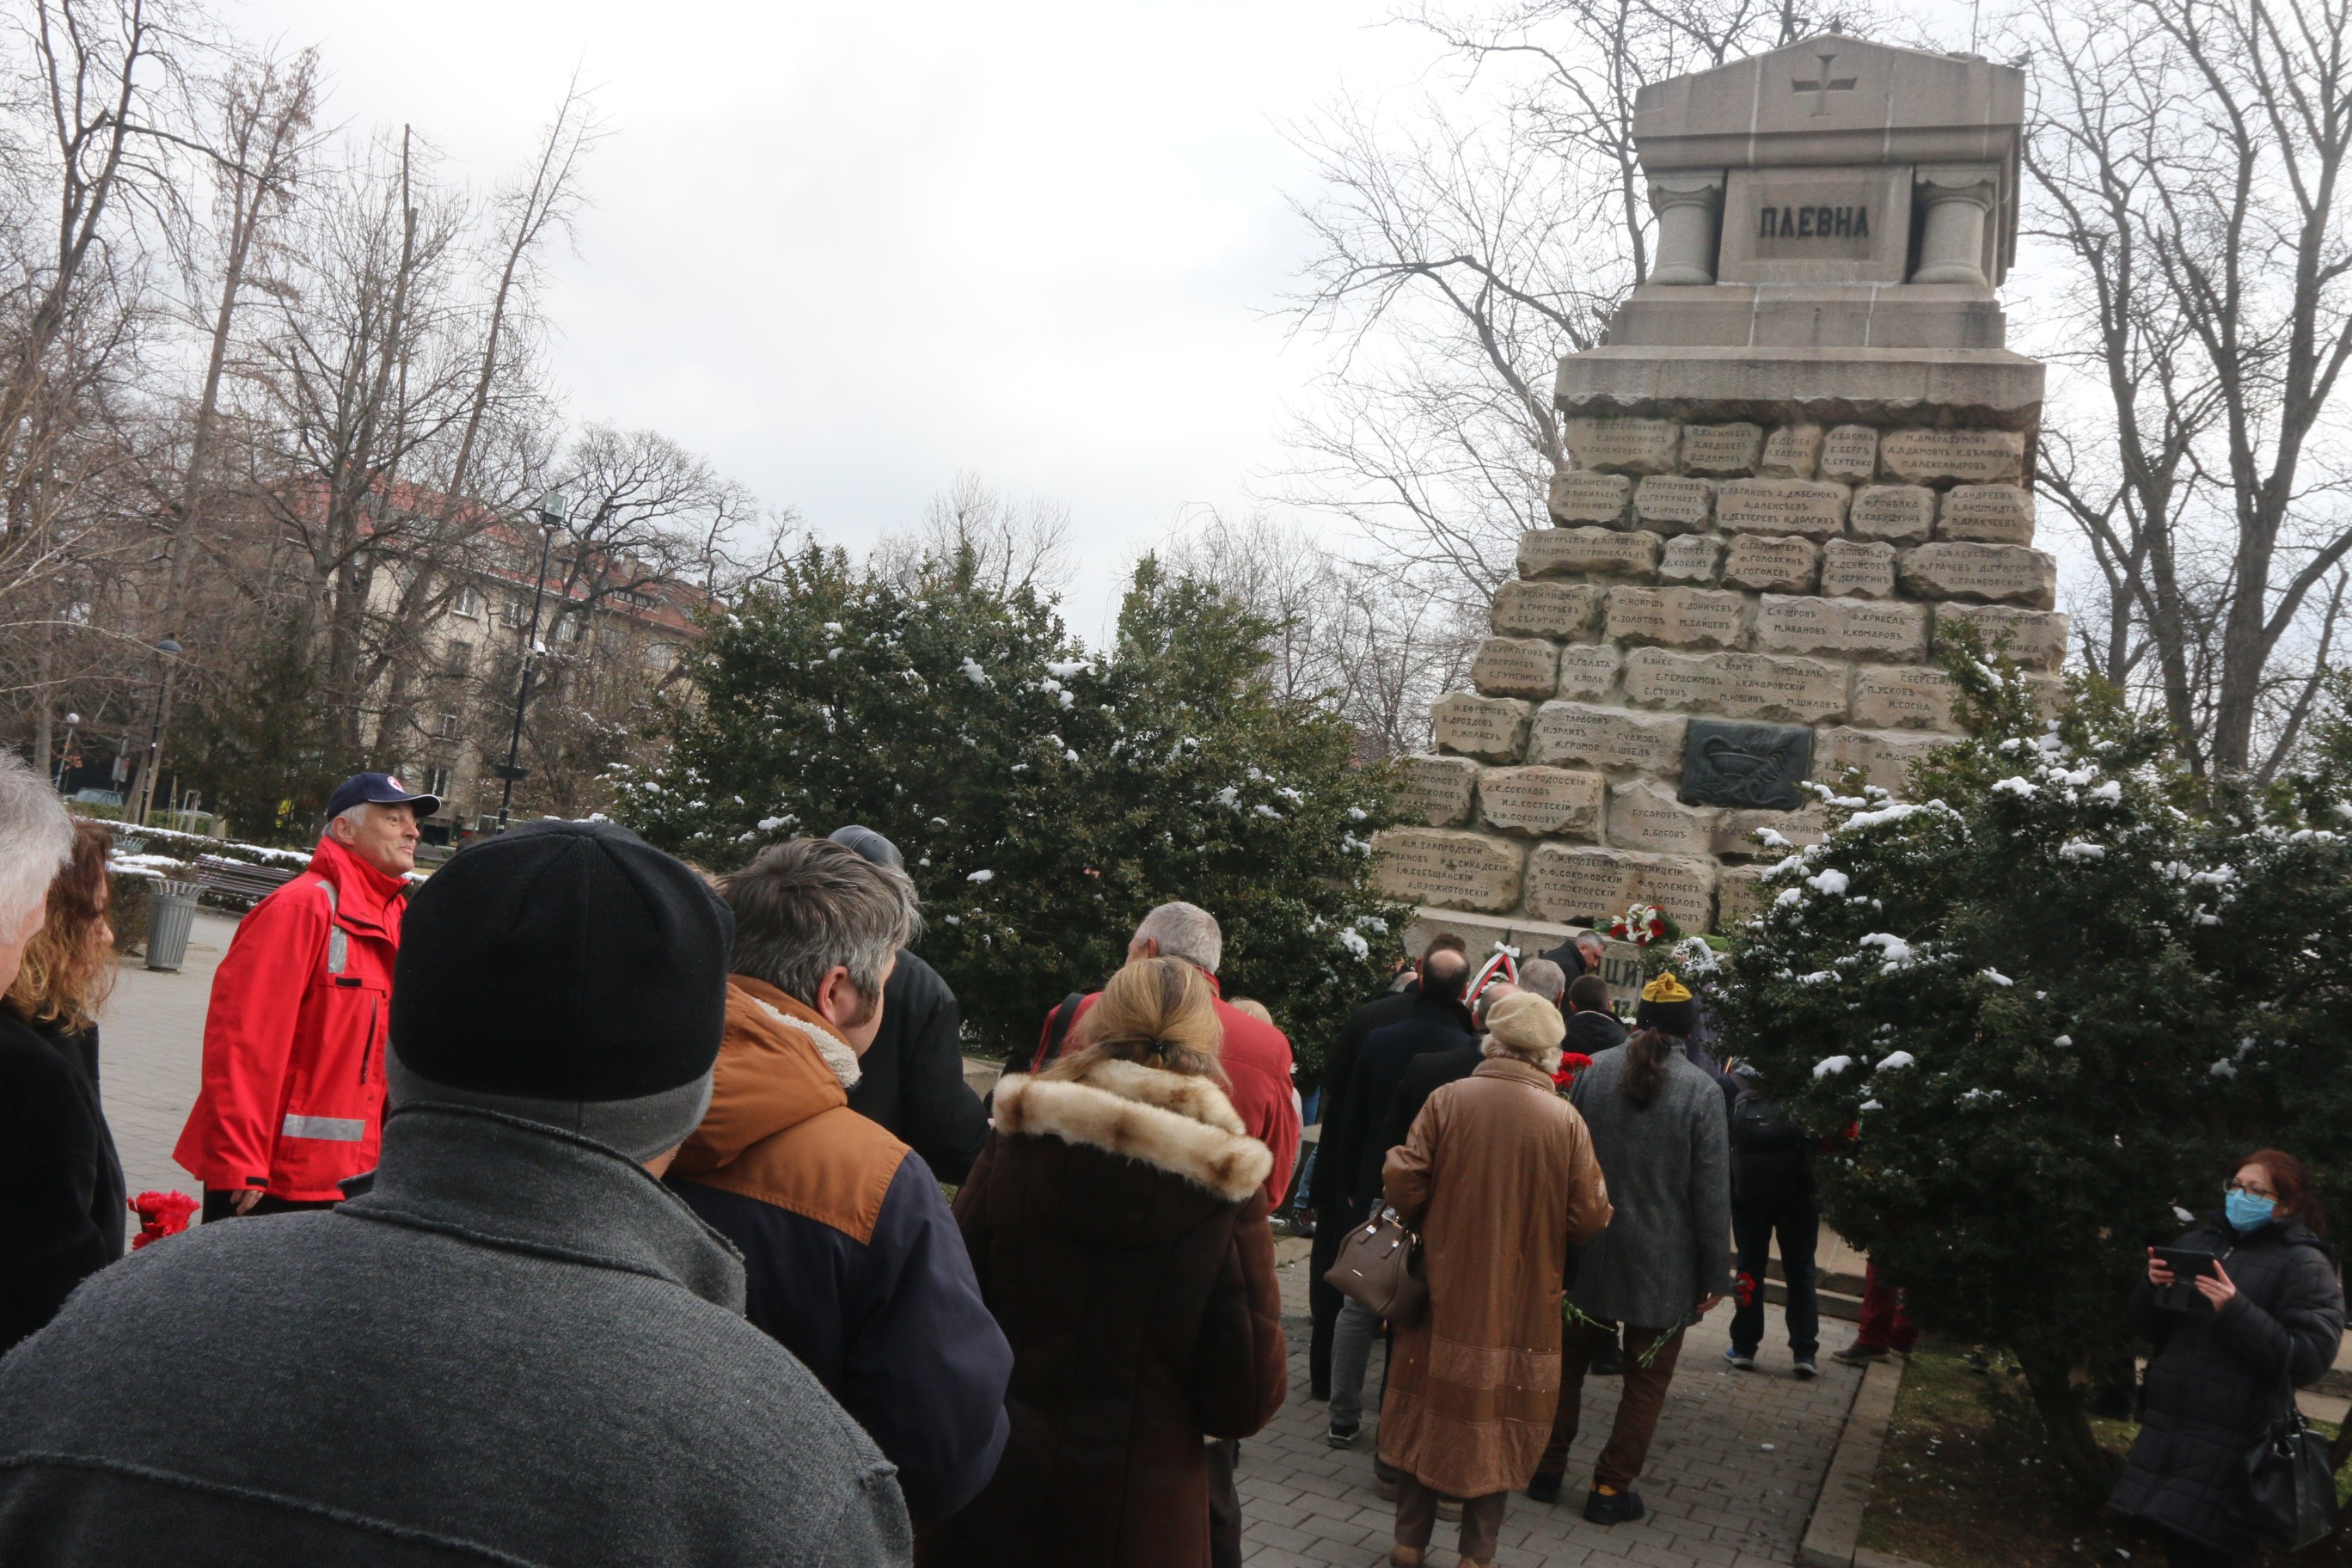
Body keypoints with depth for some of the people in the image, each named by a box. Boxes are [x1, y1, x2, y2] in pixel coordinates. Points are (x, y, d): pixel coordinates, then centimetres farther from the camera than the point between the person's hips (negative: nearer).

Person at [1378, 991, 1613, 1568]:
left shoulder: (1448, 1099, -11)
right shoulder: (1566, 1120, -12)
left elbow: (1402, 1180, -13)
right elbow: (1589, 1217, -10)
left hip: (1445, 1288, 1)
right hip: (1523, 1301, -1)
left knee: (1429, 1406, 15)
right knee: (1499, 1420, 13)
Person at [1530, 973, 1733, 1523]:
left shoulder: (1593, 1070, -5)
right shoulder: (1701, 1090, -12)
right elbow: (1712, 1189, -11)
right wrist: (1715, 1272, -3)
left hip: (1590, 1250, 3)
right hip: (1664, 1262, -3)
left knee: (1567, 1360, 19)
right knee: (1646, 1379, 12)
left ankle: (1546, 1469, 27)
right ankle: (1611, 1488, 15)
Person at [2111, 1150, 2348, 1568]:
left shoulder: (2305, 1263, -4)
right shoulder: (2201, 1240, 12)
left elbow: (2310, 1358, -14)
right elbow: (2149, 1326, 14)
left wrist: (2236, 1311, -23)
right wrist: (2153, 1287, -7)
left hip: (2230, 1440, -5)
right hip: (2167, 1424, 5)